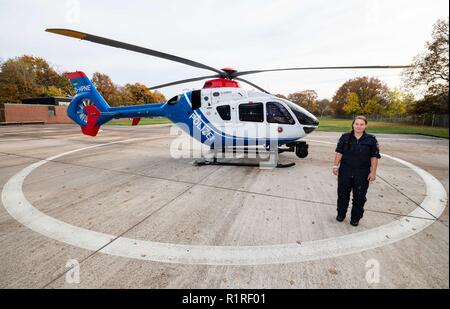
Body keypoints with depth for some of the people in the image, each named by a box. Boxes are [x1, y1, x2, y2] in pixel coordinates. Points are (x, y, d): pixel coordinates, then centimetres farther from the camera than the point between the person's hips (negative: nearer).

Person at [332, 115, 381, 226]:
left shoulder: (371, 140, -2)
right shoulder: (345, 137, 0)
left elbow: (374, 157, -2)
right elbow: (339, 153, 1)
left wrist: (373, 172, -6)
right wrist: (336, 165, -4)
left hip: (362, 174, -1)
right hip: (345, 171, 1)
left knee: (359, 196, 9)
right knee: (343, 193, 12)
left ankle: (355, 218, 26)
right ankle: (341, 214, 31)